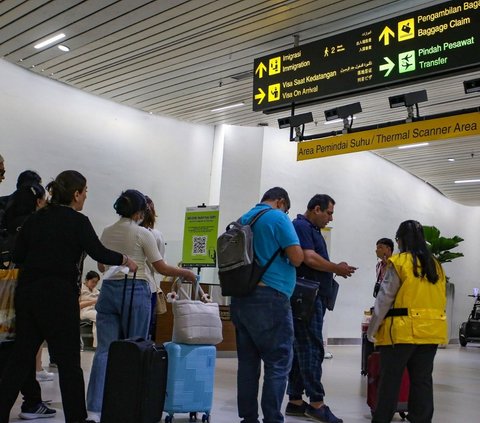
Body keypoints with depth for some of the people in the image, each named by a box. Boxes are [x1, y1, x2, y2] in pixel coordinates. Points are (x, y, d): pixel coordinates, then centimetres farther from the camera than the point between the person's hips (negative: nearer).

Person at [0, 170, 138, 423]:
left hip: (26, 292, 6)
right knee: (68, 359, 5)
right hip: (58, 295, -6)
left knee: (21, 355, 13)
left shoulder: (35, 219, 9)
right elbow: (99, 253, -10)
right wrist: (125, 260, 5)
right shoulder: (77, 221, -8)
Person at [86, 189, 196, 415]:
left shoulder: (107, 232, 8)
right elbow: (161, 268, -6)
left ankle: (96, 403, 4)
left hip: (109, 289, 5)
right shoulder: (142, 233, -7)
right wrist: (185, 273, 8)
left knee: (104, 349, 5)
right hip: (135, 291, -5)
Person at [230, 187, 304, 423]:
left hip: (240, 298, 8)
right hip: (269, 298, -7)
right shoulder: (278, 217, -5)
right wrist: (287, 255, 11)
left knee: (247, 362, 10)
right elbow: (297, 258, -10)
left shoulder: (243, 219, 16)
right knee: (278, 363, -2)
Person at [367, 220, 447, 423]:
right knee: (422, 380, 11)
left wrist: (372, 329, -2)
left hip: (403, 330, -5)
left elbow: (384, 298, -8)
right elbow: (441, 300, 14)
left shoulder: (399, 262, -8)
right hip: (431, 330, 5)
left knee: (390, 380, 4)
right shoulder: (435, 265, 10)